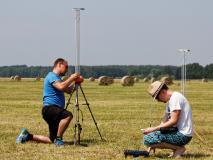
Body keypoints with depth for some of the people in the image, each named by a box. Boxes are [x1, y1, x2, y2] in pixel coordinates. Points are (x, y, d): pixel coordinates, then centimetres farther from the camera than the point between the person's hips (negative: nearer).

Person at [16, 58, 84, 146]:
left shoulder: (57, 78, 23)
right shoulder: (51, 76, -7)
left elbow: (68, 90, 23)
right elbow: (61, 87, -25)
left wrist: (75, 81, 10)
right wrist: (71, 78, -15)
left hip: (55, 110, 10)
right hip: (49, 108, -10)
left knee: (52, 140, 8)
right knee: (68, 115, -35)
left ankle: (27, 136, 19)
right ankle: (58, 139, -26)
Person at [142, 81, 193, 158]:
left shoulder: (175, 98, -14)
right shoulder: (170, 101, 17)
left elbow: (173, 121, -21)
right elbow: (164, 122, 14)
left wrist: (154, 129, -18)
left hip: (183, 135, -11)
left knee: (147, 139, -17)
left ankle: (179, 148, -8)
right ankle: (176, 148, 10)